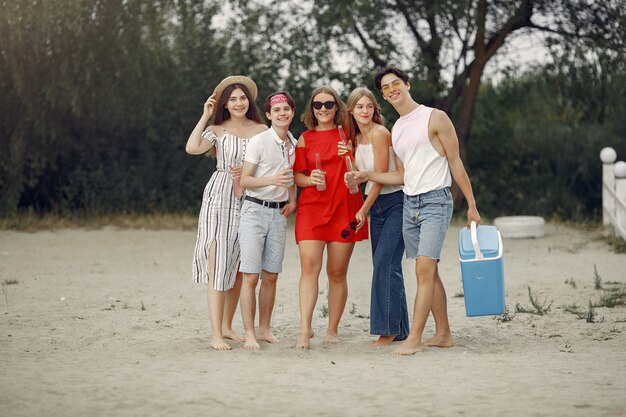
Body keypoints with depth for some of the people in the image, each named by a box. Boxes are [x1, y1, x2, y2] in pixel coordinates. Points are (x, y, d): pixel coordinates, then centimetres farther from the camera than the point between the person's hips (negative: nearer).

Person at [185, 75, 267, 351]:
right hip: (220, 197, -3)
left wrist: (247, 172, -9)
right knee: (217, 265, -9)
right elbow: (192, 148, -15)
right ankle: (216, 335, -12)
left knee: (238, 266, 8)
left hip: (249, 201, 4)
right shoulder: (217, 129, 2)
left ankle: (227, 326, 20)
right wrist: (205, 116, -7)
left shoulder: (261, 130, 10)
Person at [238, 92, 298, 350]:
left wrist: (292, 200, 8)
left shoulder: (293, 143, 10)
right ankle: (249, 334, -6)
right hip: (255, 210, -6)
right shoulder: (258, 142, -8)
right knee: (251, 277, -8)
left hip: (279, 213, 6)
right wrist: (272, 180, -23)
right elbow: (244, 180, -9)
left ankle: (265, 329, 17)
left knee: (271, 276, 8)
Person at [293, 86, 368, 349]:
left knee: (337, 273, 2)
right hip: (312, 207, 0)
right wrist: (310, 179, -10)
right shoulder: (305, 139, 10)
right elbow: (297, 175, 11)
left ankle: (332, 330, 11)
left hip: (344, 208, 1)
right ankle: (305, 330, -20)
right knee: (309, 267, -15)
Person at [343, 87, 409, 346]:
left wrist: (363, 211, -9)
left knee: (385, 263, -14)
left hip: (395, 201, -8)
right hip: (376, 204, 8)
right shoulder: (356, 137, 10)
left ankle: (389, 329, -10)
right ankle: (399, 329, 11)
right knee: (383, 266, 6)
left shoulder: (379, 133, -15)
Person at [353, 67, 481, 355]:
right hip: (409, 204, 7)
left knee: (424, 269, -15)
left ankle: (414, 339, -17)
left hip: (435, 202, -7)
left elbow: (456, 163, -4)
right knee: (428, 272, 8)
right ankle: (443, 334, 15)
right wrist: (368, 176, 6)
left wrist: (472, 206, -4)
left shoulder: (435, 118, -4)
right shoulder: (396, 130, 16)